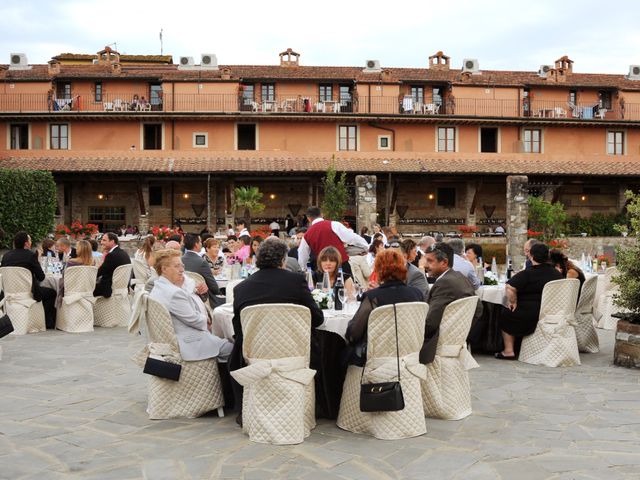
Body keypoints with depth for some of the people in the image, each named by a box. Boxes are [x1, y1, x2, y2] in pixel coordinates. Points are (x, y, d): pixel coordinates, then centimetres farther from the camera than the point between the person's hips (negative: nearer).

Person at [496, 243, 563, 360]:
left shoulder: (527, 274, -16)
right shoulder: (557, 274, 3)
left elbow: (510, 287, -26)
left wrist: (512, 302, -10)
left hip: (531, 317, -6)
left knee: (506, 315, 19)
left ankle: (509, 351, 14)